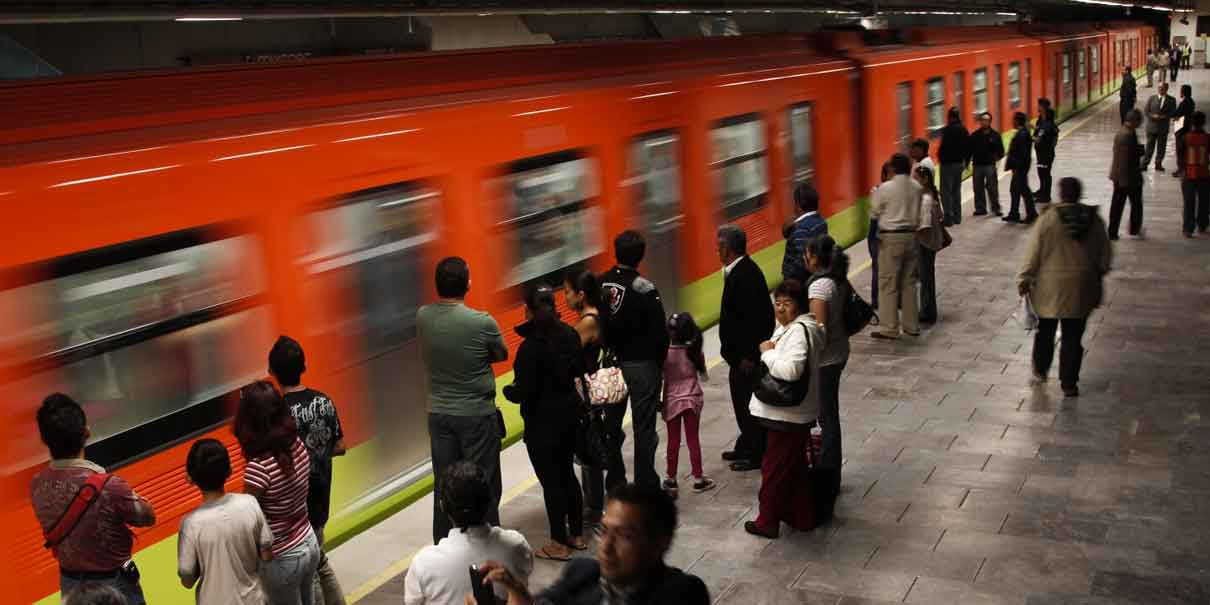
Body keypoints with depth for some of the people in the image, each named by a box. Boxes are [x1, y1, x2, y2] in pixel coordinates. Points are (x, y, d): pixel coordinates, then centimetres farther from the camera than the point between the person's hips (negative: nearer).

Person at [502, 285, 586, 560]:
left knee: (551, 481, 4)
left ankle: (559, 545, 14)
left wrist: (508, 391, -2)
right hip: (569, 413, 8)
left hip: (542, 423, -7)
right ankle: (576, 535, 30)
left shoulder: (531, 346, -23)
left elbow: (524, 392, -22)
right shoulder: (569, 334, -1)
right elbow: (579, 369, 13)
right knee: (567, 474, 19)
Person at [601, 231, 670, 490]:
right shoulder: (644, 288, -16)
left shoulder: (600, 284, -2)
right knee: (644, 427, 3)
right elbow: (659, 333, -13)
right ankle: (646, 484, 8)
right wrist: (659, 361, 3)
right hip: (642, 364, -5)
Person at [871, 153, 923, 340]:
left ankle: (889, 328, 1)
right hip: (911, 235, 5)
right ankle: (912, 325, 20)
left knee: (888, 284, 1)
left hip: (891, 238, -5)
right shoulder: (917, 188, 0)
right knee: (909, 282, 14)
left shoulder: (885, 189, -13)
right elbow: (918, 213, 5)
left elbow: (875, 210, -1)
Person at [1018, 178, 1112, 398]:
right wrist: (1096, 277, 22)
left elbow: (1032, 254, -9)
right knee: (1073, 337, 7)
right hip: (1081, 289, 2)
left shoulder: (1048, 220, -12)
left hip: (1050, 288, -2)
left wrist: (1023, 280, 1)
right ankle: (1069, 383, 9)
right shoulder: (1094, 220, -2)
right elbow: (1105, 257, 7)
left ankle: (1040, 371, 32)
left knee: (1045, 331, 17)